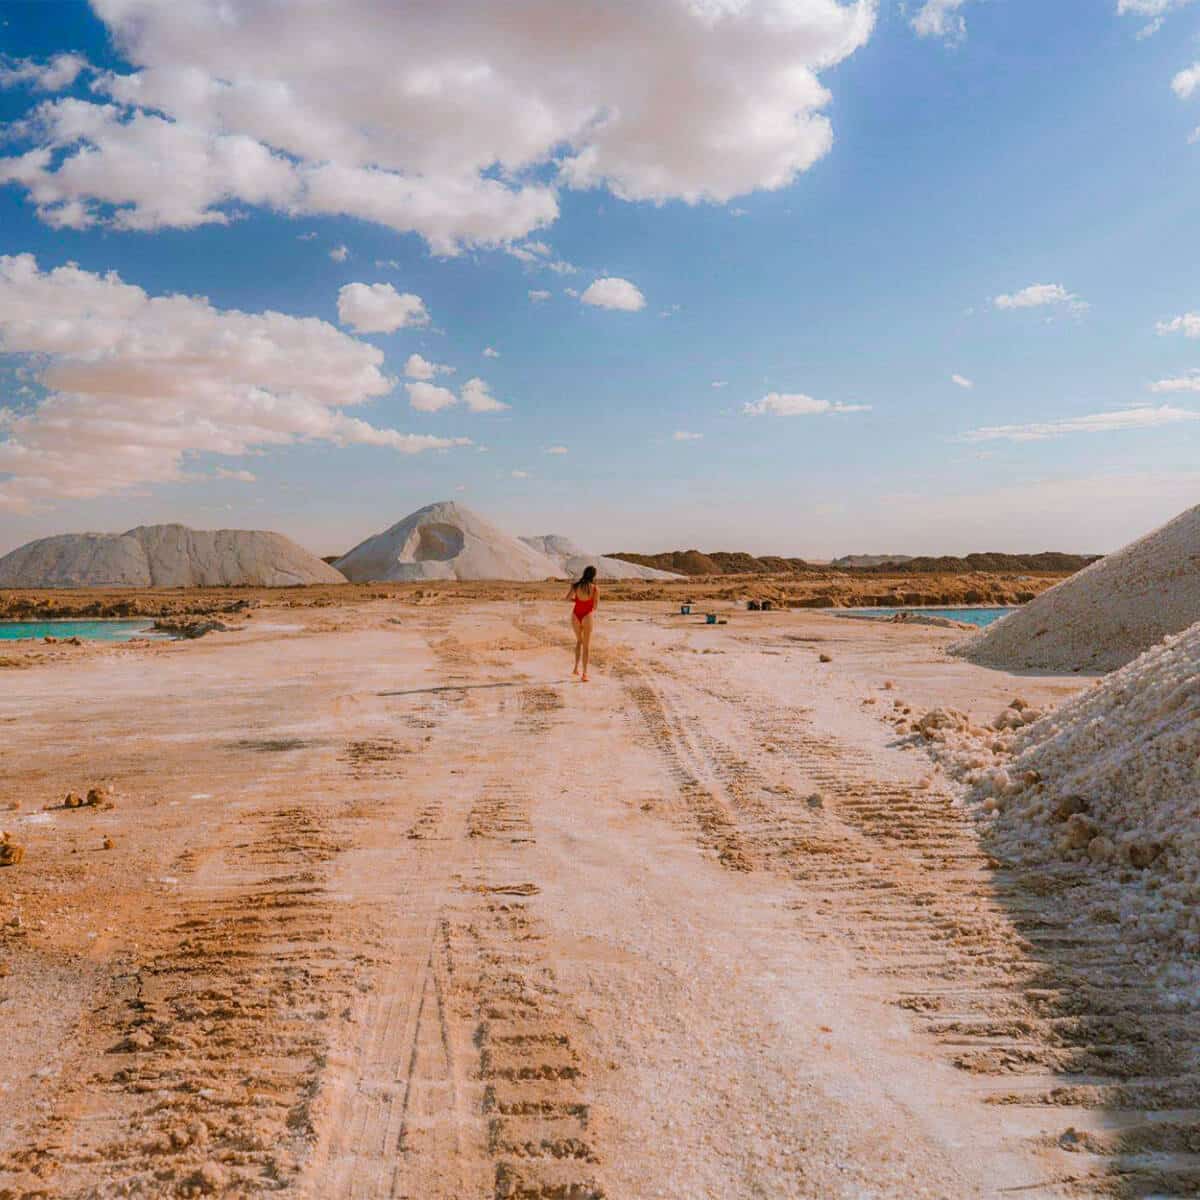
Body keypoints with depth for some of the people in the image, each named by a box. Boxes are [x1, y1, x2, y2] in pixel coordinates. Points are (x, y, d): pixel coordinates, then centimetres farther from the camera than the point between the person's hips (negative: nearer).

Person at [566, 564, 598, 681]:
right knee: (586, 646, 6)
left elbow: (567, 598, 8)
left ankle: (576, 668, 22)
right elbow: (595, 607, -6)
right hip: (587, 616, -3)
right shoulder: (595, 588, -10)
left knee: (579, 641, 26)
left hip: (575, 615, 3)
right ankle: (584, 674, 2)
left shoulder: (576, 585, -3)